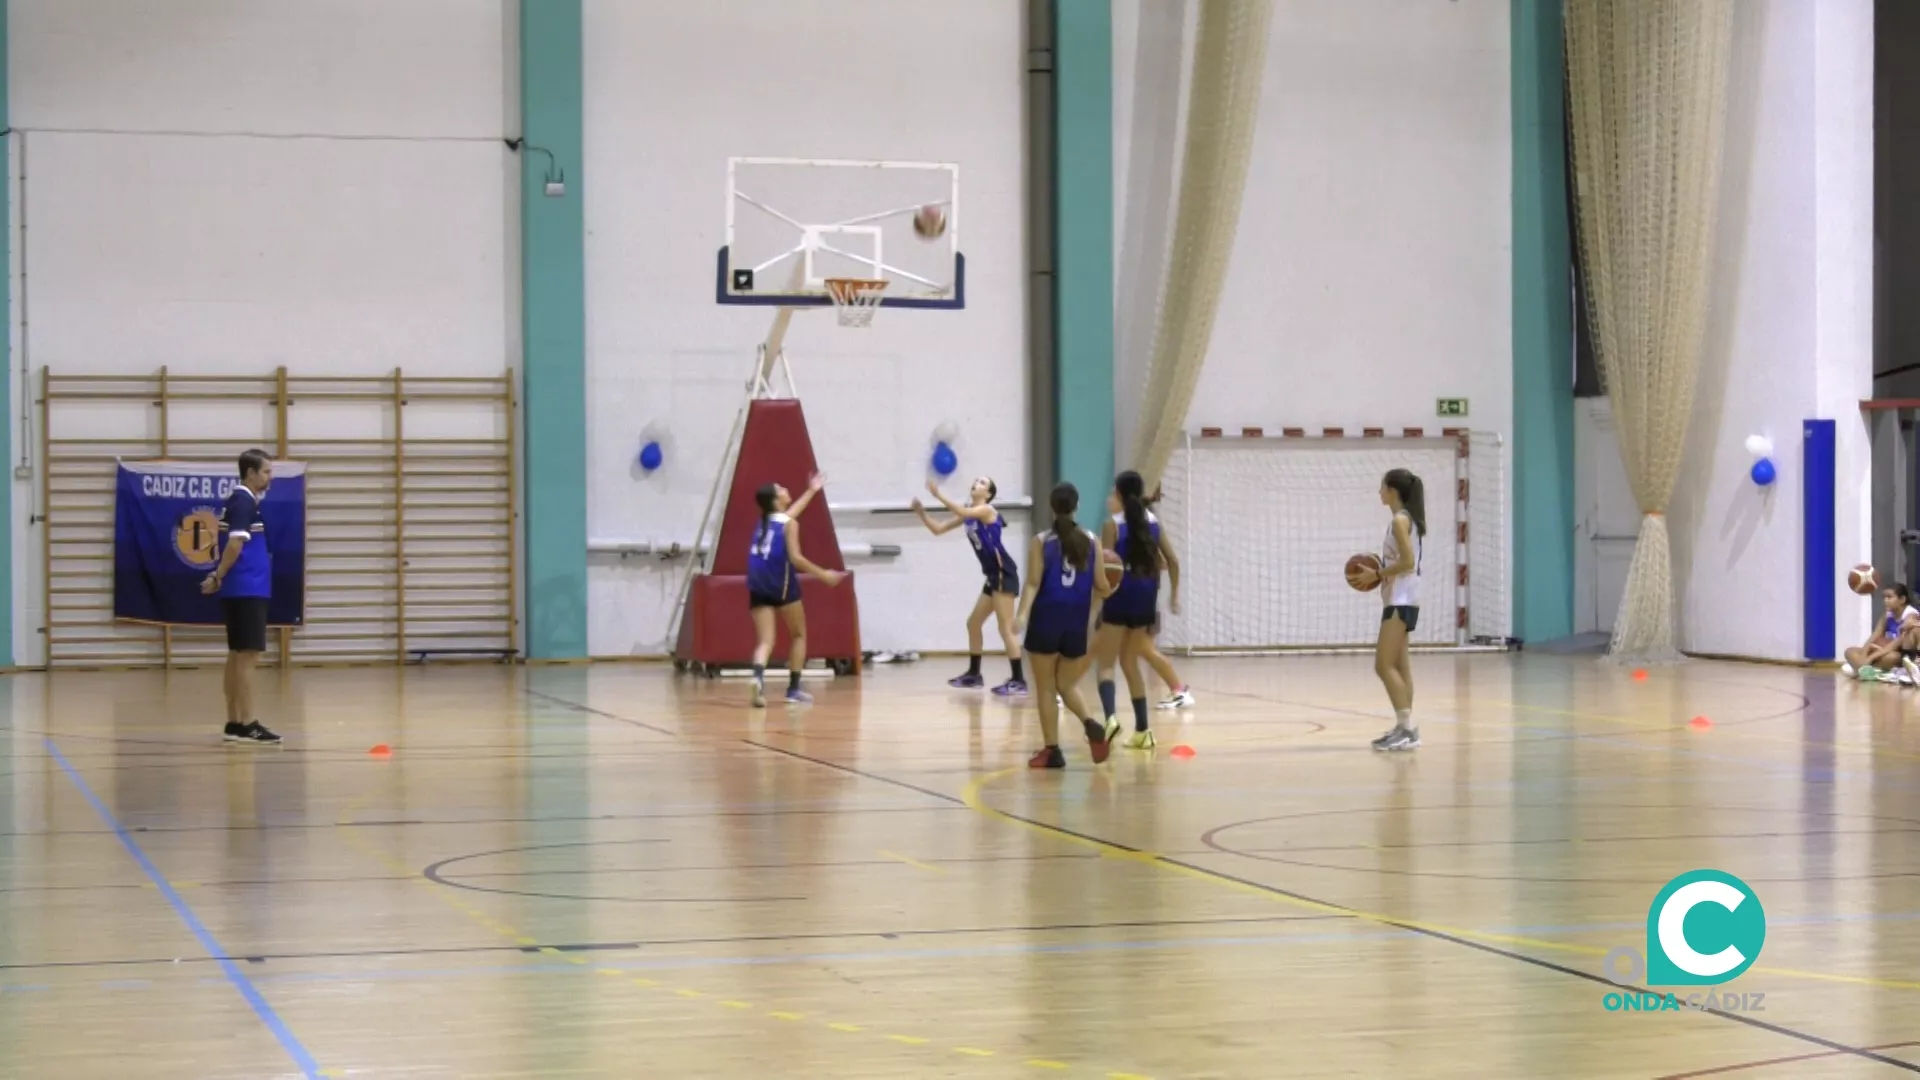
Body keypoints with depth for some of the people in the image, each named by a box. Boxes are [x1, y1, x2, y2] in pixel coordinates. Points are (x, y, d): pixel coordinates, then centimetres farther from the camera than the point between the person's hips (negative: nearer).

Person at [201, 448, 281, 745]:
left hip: (245, 590, 10)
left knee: (238, 656, 11)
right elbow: (235, 543, -22)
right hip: (246, 590, -10)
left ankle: (234, 723, 14)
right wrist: (219, 577, -16)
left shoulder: (240, 499, 17)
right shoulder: (243, 501, -13)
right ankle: (246, 725, -10)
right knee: (248, 656, -9)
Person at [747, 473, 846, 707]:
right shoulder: (789, 523, -4)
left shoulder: (764, 521, 17)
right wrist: (823, 574, -6)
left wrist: (811, 491, 50)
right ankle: (793, 689, 11)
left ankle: (758, 676, -34)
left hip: (758, 587, 5)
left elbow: (789, 512, 37)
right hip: (781, 584, -5)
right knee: (799, 635, 15)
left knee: (765, 641, -3)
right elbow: (795, 558, -14)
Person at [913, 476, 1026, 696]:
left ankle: (1019, 681, -13)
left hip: (1003, 574, -9)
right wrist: (920, 511, 3)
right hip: (994, 576, 9)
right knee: (973, 624, 16)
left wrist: (938, 494, -26)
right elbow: (938, 529, 17)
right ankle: (973, 674, 28)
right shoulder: (969, 514, 17)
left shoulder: (987, 510, -7)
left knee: (1006, 628, -12)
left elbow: (963, 512, -28)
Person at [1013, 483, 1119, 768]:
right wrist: (1112, 589, 26)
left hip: (1046, 620, -3)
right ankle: (1092, 726, -10)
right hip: (1076, 623, 3)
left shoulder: (1041, 542, -2)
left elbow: (1033, 583, -13)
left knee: (1046, 688, 7)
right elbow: (1101, 586, 5)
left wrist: (1023, 614, -20)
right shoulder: (1091, 541, 4)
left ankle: (1052, 750, 5)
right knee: (1067, 684, 16)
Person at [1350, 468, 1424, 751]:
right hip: (1398, 599, 11)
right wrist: (1377, 574, 10)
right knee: (1398, 665, 11)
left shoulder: (1400, 520, -14)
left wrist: (1376, 574, -15)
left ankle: (1407, 727, -15)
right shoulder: (1405, 519, 16)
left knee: (1384, 666, -12)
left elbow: (1407, 562, -22)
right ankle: (1405, 728, 12)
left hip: (1400, 600, -11)